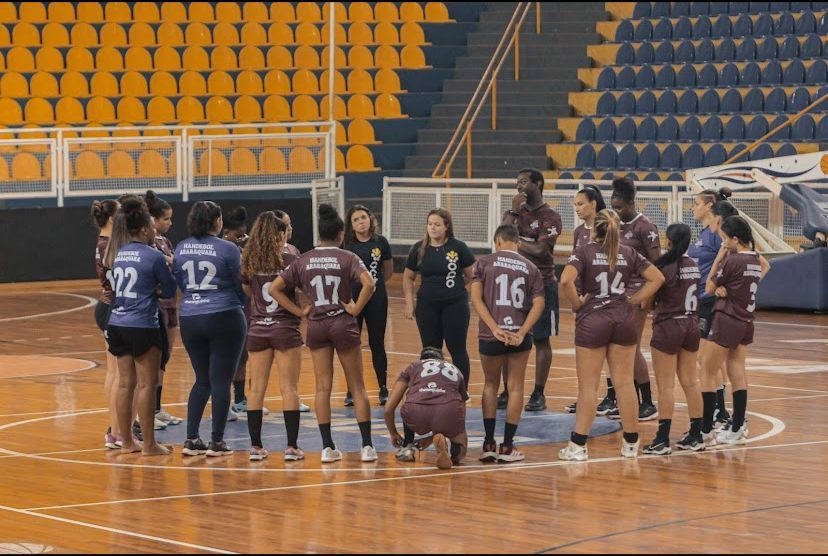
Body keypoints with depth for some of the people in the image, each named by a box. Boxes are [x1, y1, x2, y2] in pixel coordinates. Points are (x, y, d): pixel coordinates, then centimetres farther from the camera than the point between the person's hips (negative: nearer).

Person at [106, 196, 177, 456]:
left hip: (117, 324, 7)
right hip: (143, 326, -7)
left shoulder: (119, 255, 10)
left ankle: (127, 441, 16)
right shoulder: (153, 256, -10)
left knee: (125, 383, 11)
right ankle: (149, 444, 2)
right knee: (146, 385, -1)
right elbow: (170, 290, -3)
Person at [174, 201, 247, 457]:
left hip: (189, 319, 5)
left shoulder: (181, 249, 4)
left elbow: (180, 283, 11)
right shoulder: (227, 249, -10)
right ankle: (217, 442, 3)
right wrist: (244, 302, 17)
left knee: (202, 379, 15)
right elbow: (241, 284, -2)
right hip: (224, 318, -5)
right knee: (221, 381, 2)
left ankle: (192, 439, 9)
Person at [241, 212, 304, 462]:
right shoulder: (289, 260, -8)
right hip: (285, 328, -3)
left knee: (257, 388, 7)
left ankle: (255, 446, 7)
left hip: (257, 329, 3)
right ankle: (292, 446, -3)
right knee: (289, 388, 0)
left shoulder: (249, 262, 2)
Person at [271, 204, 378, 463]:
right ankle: (367, 446, 1)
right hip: (343, 324, -2)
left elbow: (275, 289, 0)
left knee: (323, 387, 7)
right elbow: (368, 284, -23)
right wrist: (356, 308, -10)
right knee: (357, 387, 5)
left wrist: (299, 311, 2)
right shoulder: (347, 258, -7)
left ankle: (327, 447, 3)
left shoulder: (304, 261, 2)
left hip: (316, 326, 2)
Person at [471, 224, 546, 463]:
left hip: (491, 336, 0)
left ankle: (489, 444, 11)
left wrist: (495, 328, -12)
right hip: (519, 336, 1)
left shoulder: (485, 263, 2)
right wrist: (521, 333, -8)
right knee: (515, 388, 11)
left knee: (491, 385, 16)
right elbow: (539, 304, -4)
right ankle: (507, 447, 11)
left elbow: (476, 297, -8)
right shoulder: (530, 268, 6)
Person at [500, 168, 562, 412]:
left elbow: (539, 249, -19)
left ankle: (539, 394, 4)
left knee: (541, 340, 0)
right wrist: (514, 212, -10)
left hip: (541, 284, -5)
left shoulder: (549, 216, -6)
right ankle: (509, 391, 15)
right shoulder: (515, 212, 11)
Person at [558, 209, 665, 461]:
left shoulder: (584, 252, -4)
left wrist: (577, 304, -6)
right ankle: (631, 443, 14)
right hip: (623, 321, 3)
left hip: (591, 321, -3)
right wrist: (634, 299, 6)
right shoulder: (628, 253, 7)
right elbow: (656, 278, 6)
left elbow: (566, 281, -20)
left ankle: (578, 445, 1)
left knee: (588, 386, 0)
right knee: (624, 382, 8)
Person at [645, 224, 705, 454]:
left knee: (665, 386, -3)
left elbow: (650, 298, -11)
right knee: (690, 383, 11)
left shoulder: (665, 268, -14)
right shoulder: (693, 266, 4)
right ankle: (696, 437, 14)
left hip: (668, 327, -6)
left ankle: (662, 440, -2)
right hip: (691, 325, 6)